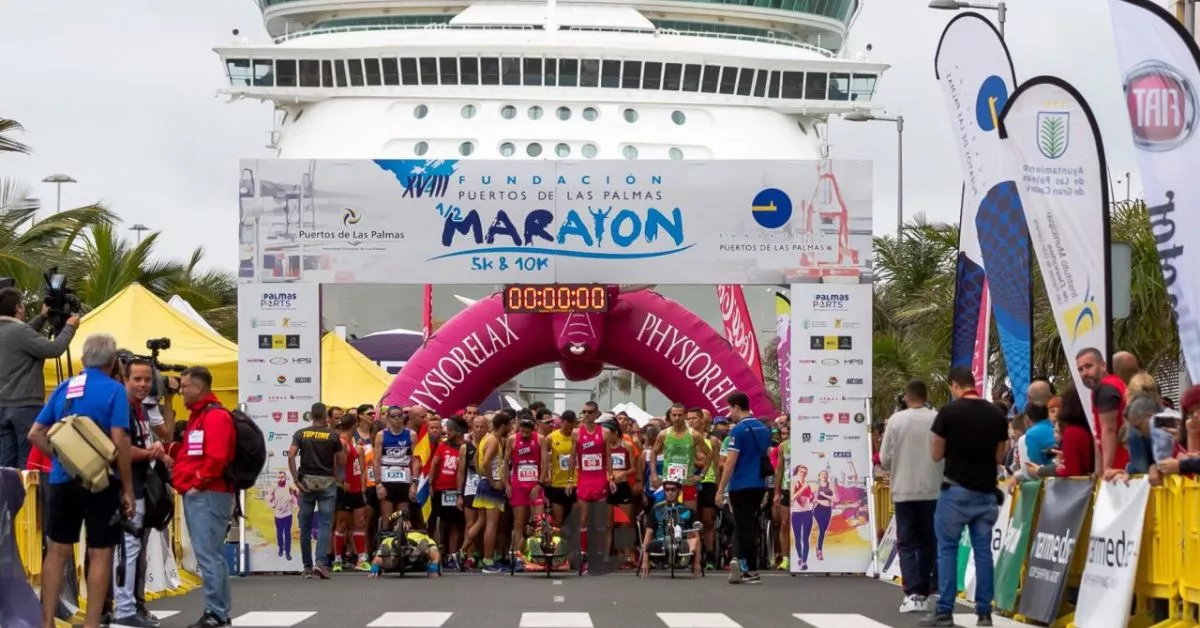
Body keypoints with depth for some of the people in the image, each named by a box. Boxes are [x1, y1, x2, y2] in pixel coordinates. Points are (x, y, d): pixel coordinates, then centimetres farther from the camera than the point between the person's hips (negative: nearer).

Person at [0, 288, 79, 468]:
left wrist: (42, 317, 30)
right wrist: (70, 327, -3)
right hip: (25, 405, -8)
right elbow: (54, 349, -18)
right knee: (29, 460, -4)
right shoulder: (19, 331, -16)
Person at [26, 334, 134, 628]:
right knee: (100, 554, 2)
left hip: (62, 480, 5)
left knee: (57, 551, 11)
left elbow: (35, 434, 6)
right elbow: (119, 441, -15)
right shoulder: (114, 390, -8)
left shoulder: (64, 388, 8)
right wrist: (128, 489, -11)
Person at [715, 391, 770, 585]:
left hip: (741, 486, -7)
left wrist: (720, 490, -11)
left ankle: (752, 570, -3)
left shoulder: (738, 431, -12)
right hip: (759, 485, 7)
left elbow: (730, 463, -15)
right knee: (751, 526, 14)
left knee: (744, 527, -2)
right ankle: (745, 565, 17)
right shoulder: (764, 429, 11)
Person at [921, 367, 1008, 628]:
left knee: (947, 549, 2)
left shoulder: (949, 412, -10)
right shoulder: (997, 414, 3)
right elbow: (1000, 457, 10)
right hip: (986, 492, 4)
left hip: (957, 491, -4)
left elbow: (936, 455, -3)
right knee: (983, 550, 7)